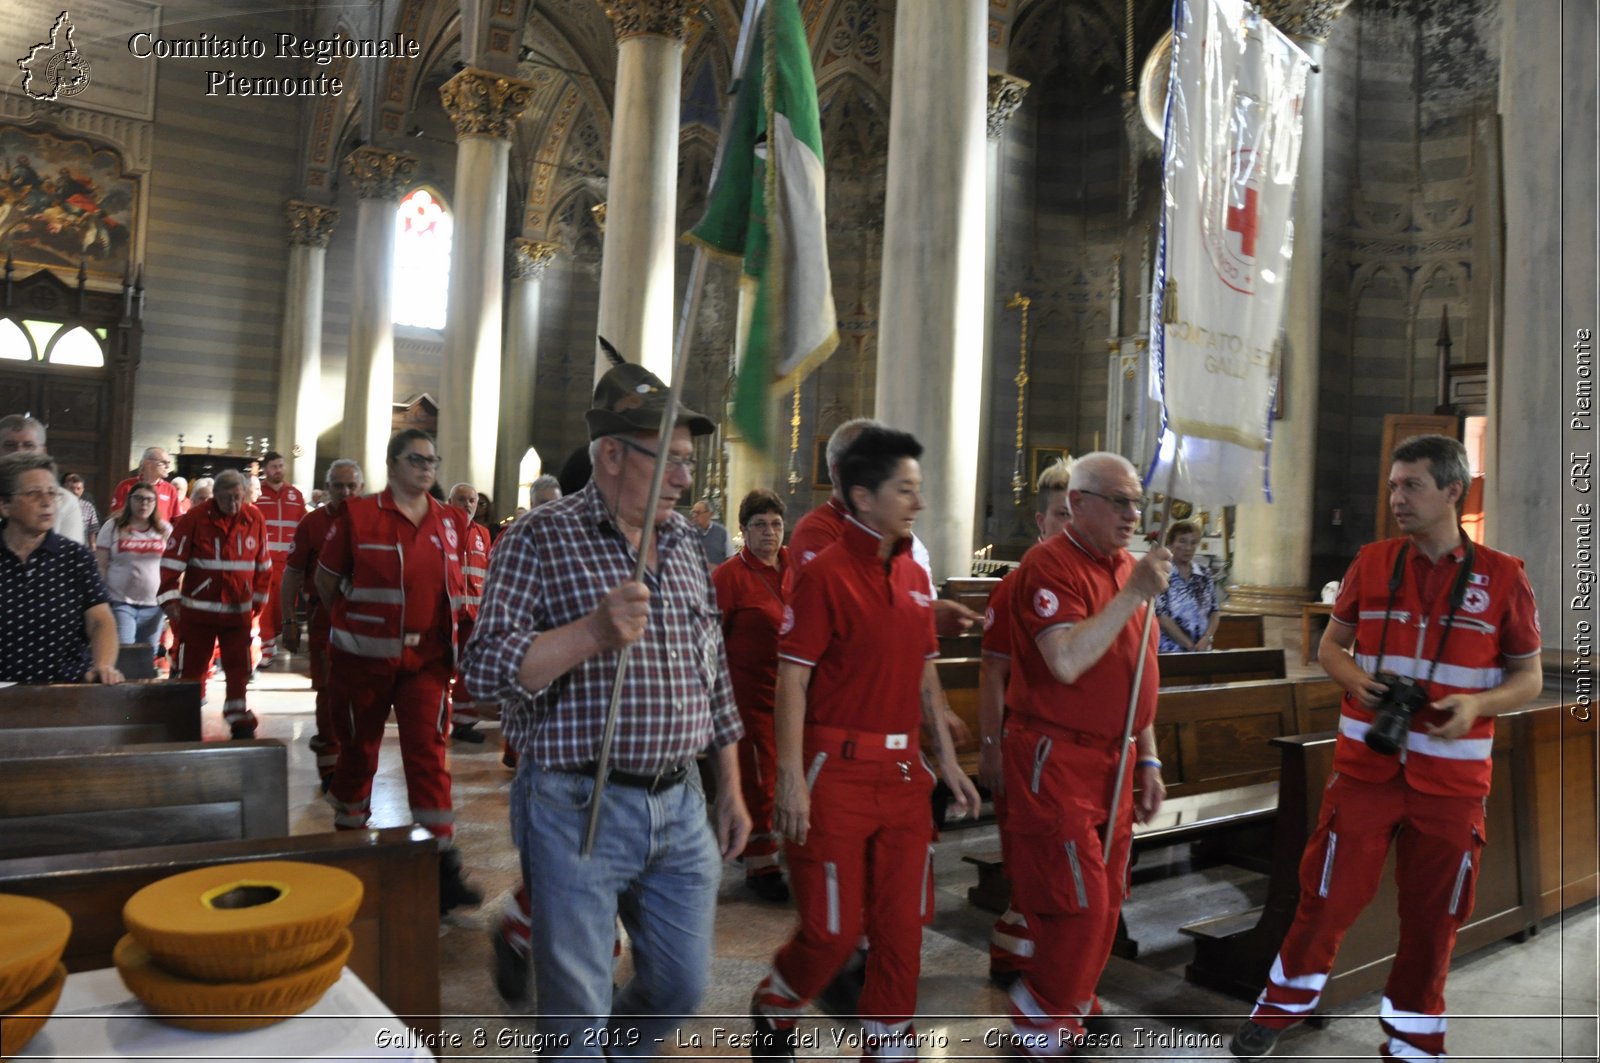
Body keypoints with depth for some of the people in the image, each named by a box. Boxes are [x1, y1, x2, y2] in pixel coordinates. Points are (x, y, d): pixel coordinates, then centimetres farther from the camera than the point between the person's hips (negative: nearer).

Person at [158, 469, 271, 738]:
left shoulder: (254, 518, 0)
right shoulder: (194, 518, -10)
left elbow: (262, 563, 10)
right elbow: (173, 560, -9)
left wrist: (259, 597, 14)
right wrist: (169, 598, -12)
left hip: (239, 610, 2)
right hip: (198, 608, -2)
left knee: (239, 668, 5)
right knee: (192, 667, 8)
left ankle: (239, 720, 14)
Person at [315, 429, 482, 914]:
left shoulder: (450, 522, 5)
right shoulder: (359, 515, -5)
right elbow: (326, 579, 4)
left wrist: (446, 625, 10)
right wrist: (351, 622, 11)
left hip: (427, 657, 2)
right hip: (364, 656, -1)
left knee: (429, 752, -5)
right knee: (359, 748, 14)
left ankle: (444, 869, -5)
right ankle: (348, 836, 37)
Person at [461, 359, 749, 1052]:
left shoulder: (684, 542, 9)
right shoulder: (542, 539, -8)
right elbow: (485, 669, -16)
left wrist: (730, 789, 14)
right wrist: (595, 631, -30)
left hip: (680, 805, 6)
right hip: (579, 810, -5)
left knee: (680, 987, 18)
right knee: (578, 1011, 9)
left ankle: (619, 1053, 45)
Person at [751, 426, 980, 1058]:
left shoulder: (914, 576, 10)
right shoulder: (826, 573, -11)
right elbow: (792, 679, -13)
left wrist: (946, 760, 15)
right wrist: (791, 778, -17)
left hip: (905, 772, 6)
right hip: (838, 770, -6)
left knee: (902, 926, 11)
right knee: (834, 930, 3)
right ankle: (772, 1010, 33)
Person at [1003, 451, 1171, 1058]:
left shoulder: (1126, 567, 12)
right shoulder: (1051, 565, -14)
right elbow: (1066, 663, -27)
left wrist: (1147, 760, 17)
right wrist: (1133, 594, -24)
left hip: (1112, 761, 8)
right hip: (1056, 758, -8)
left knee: (1105, 899, 15)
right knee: (1077, 900, -4)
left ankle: (1073, 1005, 33)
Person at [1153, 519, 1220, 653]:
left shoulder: (1204, 576, 10)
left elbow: (1214, 612, 11)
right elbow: (1161, 616, -12)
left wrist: (1206, 639, -7)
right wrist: (1189, 645, -13)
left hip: (1202, 651, 5)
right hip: (1170, 652, -5)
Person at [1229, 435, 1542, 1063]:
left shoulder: (1503, 577, -2)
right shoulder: (1371, 564, 2)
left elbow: (1529, 677, 4)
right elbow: (1330, 645, 11)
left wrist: (1477, 704, -16)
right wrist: (1355, 679, -11)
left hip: (1452, 779, 0)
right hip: (1365, 766, 1)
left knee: (1432, 916, 11)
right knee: (1329, 894, 5)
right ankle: (1283, 1006, 26)